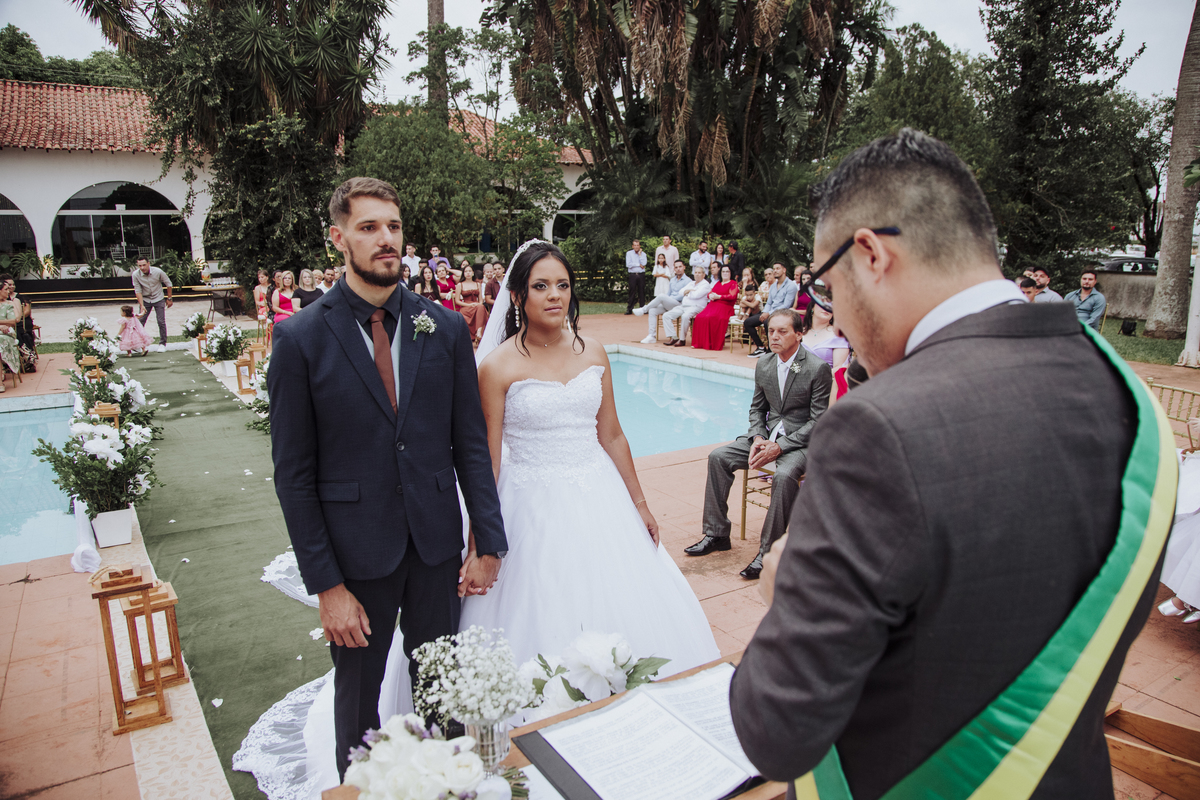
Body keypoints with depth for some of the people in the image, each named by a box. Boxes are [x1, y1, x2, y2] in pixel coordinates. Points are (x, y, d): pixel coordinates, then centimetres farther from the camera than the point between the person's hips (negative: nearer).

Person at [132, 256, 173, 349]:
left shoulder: (158, 272, -18)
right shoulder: (135, 275, -16)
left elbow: (168, 284, -3)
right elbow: (138, 291, -13)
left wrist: (169, 299, 1)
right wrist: (142, 306, -20)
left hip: (158, 299, -1)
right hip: (145, 299, 1)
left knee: (161, 322, -6)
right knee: (140, 322, -4)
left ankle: (162, 343, 7)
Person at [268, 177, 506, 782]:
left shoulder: (445, 327, -1)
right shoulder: (301, 340, -8)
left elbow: (471, 441, 1)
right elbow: (293, 474, -7)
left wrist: (489, 540, -2)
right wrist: (326, 584, -9)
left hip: (437, 544, 2)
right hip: (357, 552, -2)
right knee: (358, 691, 19)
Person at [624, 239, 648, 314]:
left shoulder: (643, 254, 10)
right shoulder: (629, 253, 6)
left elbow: (644, 264, -7)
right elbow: (628, 265, -7)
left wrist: (640, 254, -3)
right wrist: (639, 264, -5)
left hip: (641, 275, 2)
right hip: (632, 275, -2)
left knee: (642, 292, 2)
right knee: (632, 292, -4)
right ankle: (629, 309, -1)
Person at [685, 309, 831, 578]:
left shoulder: (818, 369, -14)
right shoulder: (763, 366, 5)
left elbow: (819, 422, -15)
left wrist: (779, 446, -21)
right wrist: (758, 439, -7)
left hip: (801, 440, -6)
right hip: (768, 435, 6)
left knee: (784, 475, -36)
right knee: (718, 457, -9)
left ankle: (768, 551, -22)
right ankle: (717, 533, 1)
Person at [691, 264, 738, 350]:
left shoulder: (733, 283, 7)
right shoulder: (718, 283, 27)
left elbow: (732, 296, -8)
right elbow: (710, 293, 22)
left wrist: (718, 296, -11)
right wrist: (711, 295, -2)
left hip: (724, 307, -6)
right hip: (713, 306, 6)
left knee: (711, 318, -35)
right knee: (700, 317, -23)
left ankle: (714, 344, -26)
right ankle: (700, 342, -19)